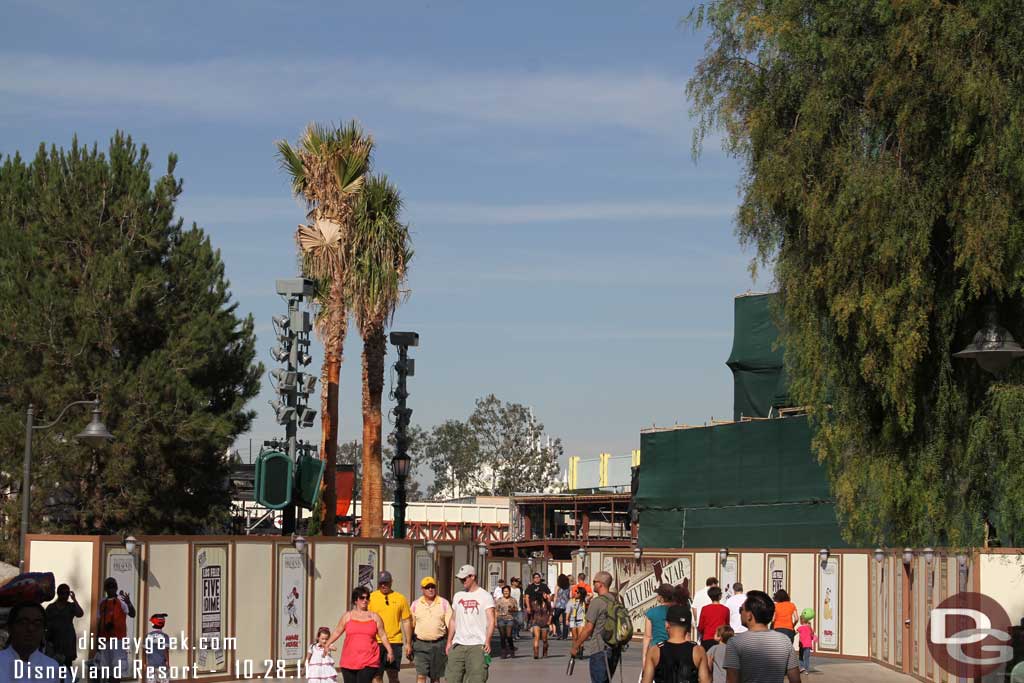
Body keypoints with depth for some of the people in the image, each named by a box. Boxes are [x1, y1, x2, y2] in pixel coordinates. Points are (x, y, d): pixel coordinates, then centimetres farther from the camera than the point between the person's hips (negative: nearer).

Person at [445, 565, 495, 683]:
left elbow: (491, 620, -7)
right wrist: (449, 642, 14)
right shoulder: (458, 596, 16)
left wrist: (487, 641, -19)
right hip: (458, 645, 5)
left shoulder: (485, 596, 0)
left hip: (477, 645, -5)